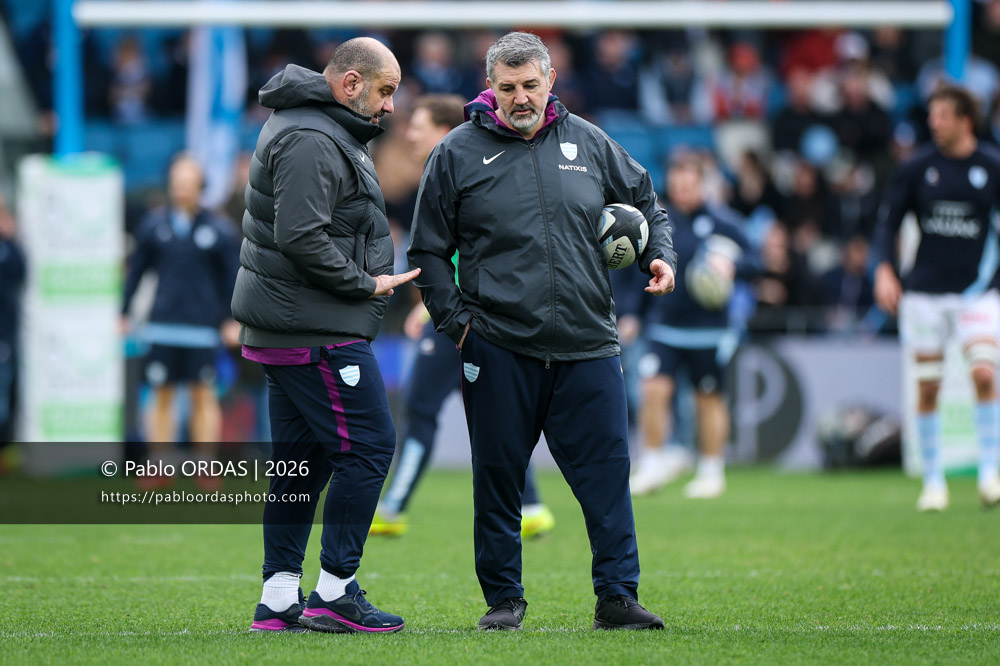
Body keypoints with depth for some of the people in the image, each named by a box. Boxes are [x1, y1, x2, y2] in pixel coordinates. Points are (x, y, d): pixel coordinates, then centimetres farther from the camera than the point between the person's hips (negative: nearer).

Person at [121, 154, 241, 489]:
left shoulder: (218, 229, 1)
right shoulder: (154, 225, 5)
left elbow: (232, 276, 7)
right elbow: (136, 269, 12)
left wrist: (232, 320, 4)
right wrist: (124, 313, 11)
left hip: (202, 326, -1)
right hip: (162, 325, 2)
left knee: (203, 395, 0)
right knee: (162, 395, 3)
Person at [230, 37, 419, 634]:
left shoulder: (324, 132, 19)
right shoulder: (310, 142, -16)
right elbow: (301, 238, -24)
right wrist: (366, 283, -14)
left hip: (286, 329, 11)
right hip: (316, 332, -11)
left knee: (301, 460, 11)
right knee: (368, 445, -8)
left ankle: (279, 599, 12)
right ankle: (335, 594, -7)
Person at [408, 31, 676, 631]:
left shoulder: (589, 144, 9)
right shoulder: (458, 154, 2)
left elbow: (647, 203, 22)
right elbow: (429, 251, 5)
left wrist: (660, 256, 3)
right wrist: (456, 322, -5)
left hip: (588, 346, 2)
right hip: (497, 348, -2)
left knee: (607, 474, -2)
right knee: (499, 480, 3)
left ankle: (618, 598, 3)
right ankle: (504, 599, 15)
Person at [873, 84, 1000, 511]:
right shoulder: (916, 168, 2)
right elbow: (889, 221, 6)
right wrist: (884, 269, -8)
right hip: (924, 291, 1)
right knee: (927, 387, 1)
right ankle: (933, 480, 13)